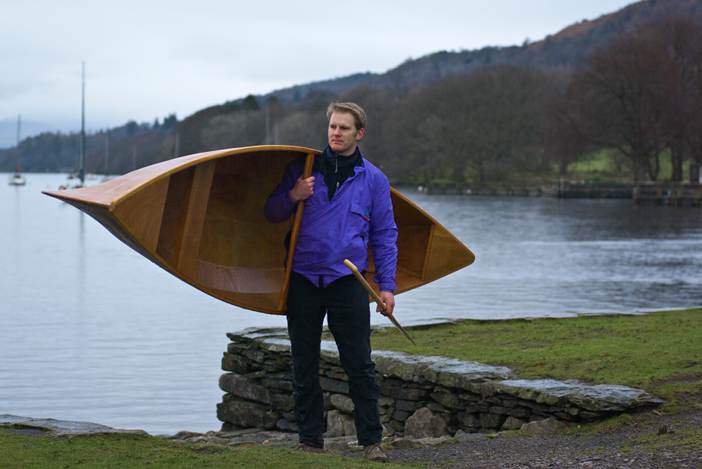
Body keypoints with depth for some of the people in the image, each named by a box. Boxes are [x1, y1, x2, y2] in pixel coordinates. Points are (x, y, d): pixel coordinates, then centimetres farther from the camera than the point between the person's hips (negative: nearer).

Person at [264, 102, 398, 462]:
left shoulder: (373, 179, 7)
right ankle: (310, 439, 16)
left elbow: (385, 236, 8)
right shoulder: (303, 168, 9)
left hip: (347, 281, -1)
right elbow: (271, 214, 12)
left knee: (359, 365, -3)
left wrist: (387, 286, -1)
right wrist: (292, 196, -10)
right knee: (304, 366, 7)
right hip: (303, 280, 2)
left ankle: (371, 441, 4)